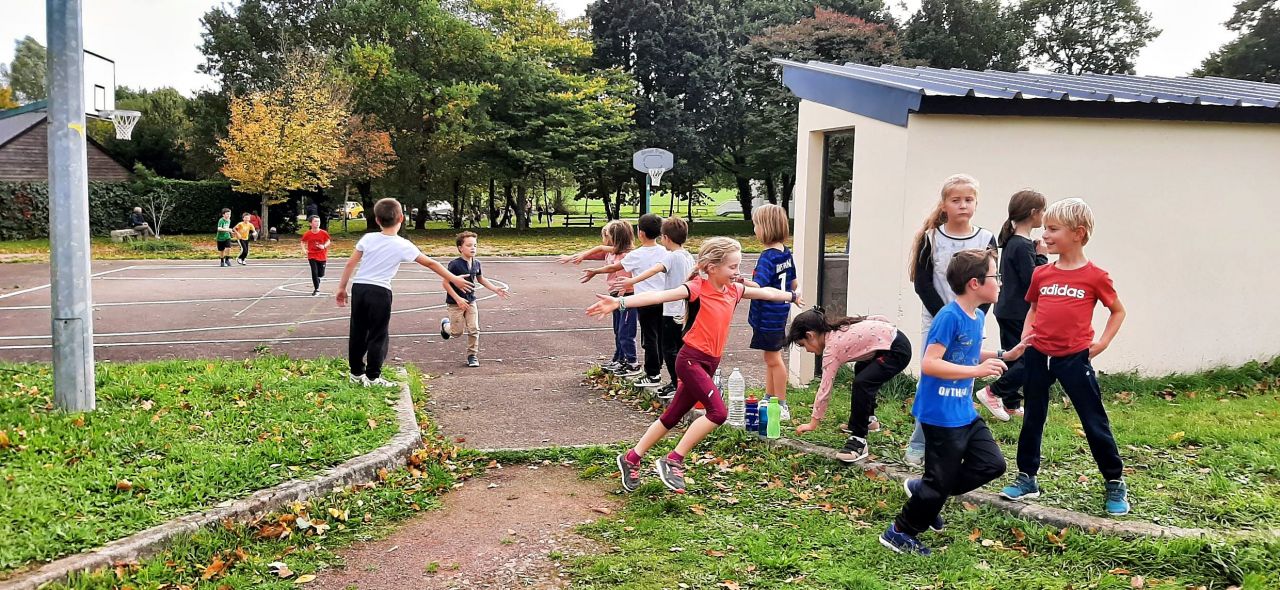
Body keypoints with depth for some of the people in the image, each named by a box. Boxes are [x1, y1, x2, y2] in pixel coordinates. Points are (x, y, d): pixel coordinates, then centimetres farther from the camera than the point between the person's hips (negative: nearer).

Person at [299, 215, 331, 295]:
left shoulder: (324, 233, -8)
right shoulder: (307, 234, -7)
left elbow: (328, 241, 6)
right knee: (314, 272, -11)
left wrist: (324, 246, -14)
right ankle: (316, 289, 6)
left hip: (322, 256, 1)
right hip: (312, 256, -1)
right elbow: (303, 242, 9)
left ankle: (316, 281, 43)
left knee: (321, 274, 7)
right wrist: (304, 250, -8)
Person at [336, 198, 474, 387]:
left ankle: (356, 373, 25)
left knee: (357, 332, 14)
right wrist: (454, 279, 5)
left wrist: (342, 288, 15)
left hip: (359, 288, 4)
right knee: (377, 336, 6)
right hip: (380, 292, -4)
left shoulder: (368, 238, 1)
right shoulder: (403, 245, -7)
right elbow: (430, 263, -2)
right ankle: (372, 377, 10)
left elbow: (350, 264, 4)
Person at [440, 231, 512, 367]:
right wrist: (458, 299, -23)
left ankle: (472, 356, 13)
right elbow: (446, 283, -17)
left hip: (470, 301, 5)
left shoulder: (476, 263, 1)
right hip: (456, 303, -5)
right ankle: (445, 325, 38)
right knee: (458, 332, 4)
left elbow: (481, 279, 19)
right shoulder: (454, 264, -19)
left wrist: (496, 289, 12)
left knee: (474, 329, -2)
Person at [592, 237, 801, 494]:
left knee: (672, 417, 14)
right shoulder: (697, 288, -14)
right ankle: (673, 462, -11)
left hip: (709, 363, 8)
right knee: (718, 412, -21)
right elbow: (660, 295, -28)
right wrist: (620, 302, -40)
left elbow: (766, 293, 26)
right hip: (691, 360, -8)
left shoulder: (734, 290, 8)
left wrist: (792, 296, 41)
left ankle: (631, 458, 27)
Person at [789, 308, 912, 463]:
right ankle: (868, 418, 47)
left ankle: (858, 441, -17)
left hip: (897, 351, -11)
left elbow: (825, 388, -18)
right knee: (861, 369, 32)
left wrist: (813, 423, -13)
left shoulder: (832, 347, -18)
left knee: (862, 383, -24)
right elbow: (880, 318, 8)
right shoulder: (838, 328, 6)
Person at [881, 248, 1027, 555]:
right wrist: (977, 371, -29)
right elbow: (930, 364, -27)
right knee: (941, 481, 1)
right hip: (941, 415, -9)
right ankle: (899, 533, 19)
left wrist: (1003, 356, 11)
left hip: (965, 412, 9)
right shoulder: (949, 317, -21)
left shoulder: (977, 316, 7)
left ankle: (922, 490, 23)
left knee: (992, 464, 12)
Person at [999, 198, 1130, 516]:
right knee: (1032, 419, 12)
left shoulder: (1095, 276, -6)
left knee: (1095, 422, 4)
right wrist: (1025, 336, 3)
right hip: (1038, 356, 4)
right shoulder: (1041, 274, 4)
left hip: (1075, 358, -4)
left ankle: (1115, 483, 19)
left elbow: (1118, 311, 6)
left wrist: (1102, 342, -4)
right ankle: (1027, 478, 24)